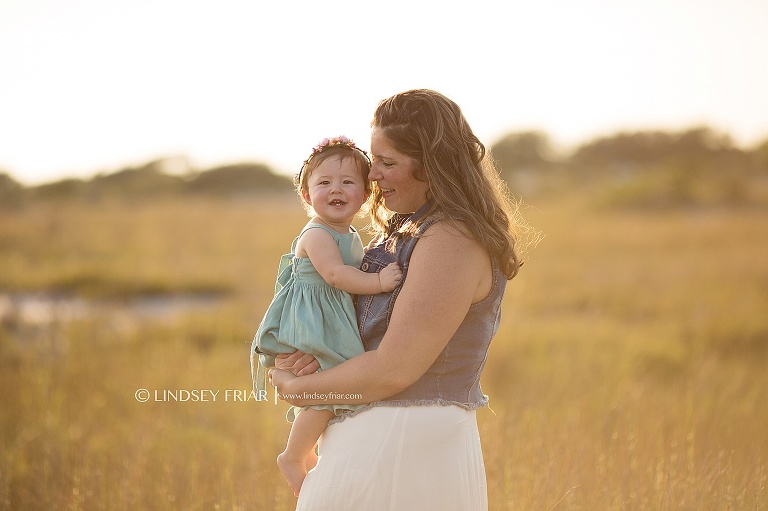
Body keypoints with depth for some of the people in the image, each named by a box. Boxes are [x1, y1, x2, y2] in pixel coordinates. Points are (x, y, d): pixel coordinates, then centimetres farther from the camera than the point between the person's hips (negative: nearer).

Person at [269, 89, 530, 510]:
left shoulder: (451, 241, -18)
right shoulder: (400, 233, 12)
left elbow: (392, 370, -22)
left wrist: (299, 387, -10)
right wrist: (306, 354, -4)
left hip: (404, 447, -9)